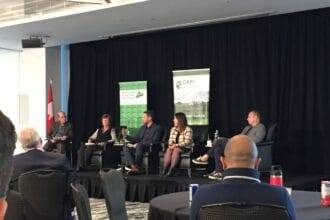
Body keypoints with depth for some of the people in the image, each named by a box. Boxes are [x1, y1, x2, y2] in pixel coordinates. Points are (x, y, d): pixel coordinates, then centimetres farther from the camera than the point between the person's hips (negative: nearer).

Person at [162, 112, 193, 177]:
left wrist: (176, 145, -22)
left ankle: (171, 171, -44)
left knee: (176, 150, -36)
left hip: (185, 148, -5)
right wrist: (171, 145, -10)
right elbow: (170, 140, 13)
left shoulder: (188, 130, -6)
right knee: (168, 150, -28)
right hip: (174, 147, 5)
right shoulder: (173, 129, 16)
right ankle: (165, 170, -40)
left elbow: (187, 142, -15)